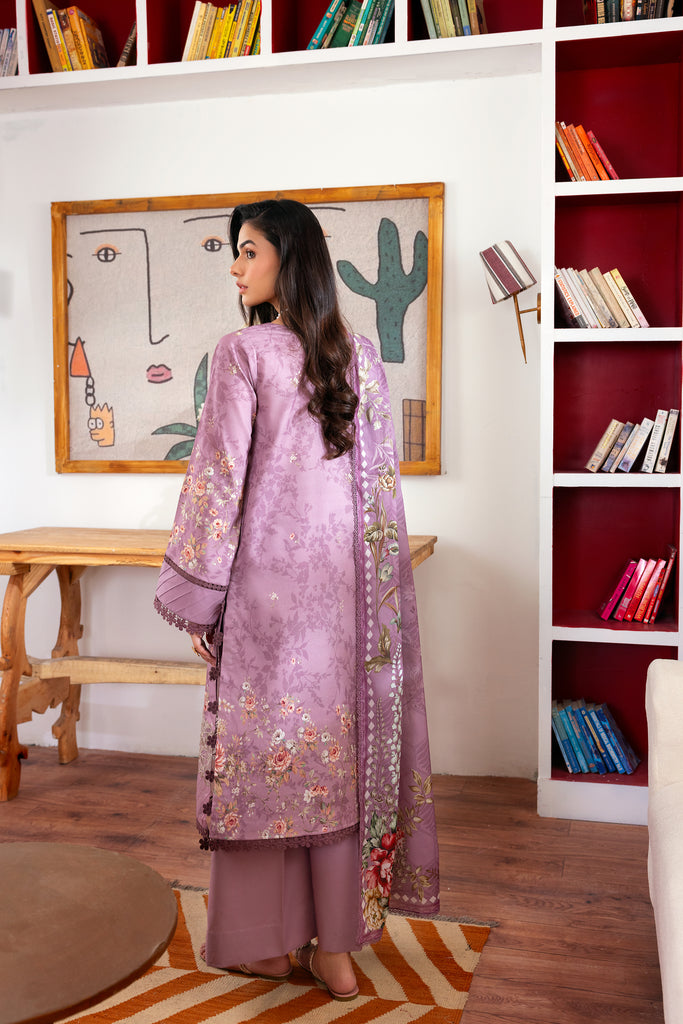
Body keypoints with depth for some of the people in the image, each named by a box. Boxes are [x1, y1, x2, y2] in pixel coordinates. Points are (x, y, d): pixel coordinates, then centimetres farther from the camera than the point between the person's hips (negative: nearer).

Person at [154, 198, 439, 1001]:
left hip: (269, 578, -5)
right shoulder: (361, 357, 6)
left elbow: (219, 477, -11)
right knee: (342, 744, 10)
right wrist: (374, 586, 16)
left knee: (263, 743, 7)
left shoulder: (243, 352, -9)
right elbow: (382, 482, 8)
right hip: (345, 584, 5)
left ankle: (264, 940, 21)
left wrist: (196, 596, -5)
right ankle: (337, 945, 21)